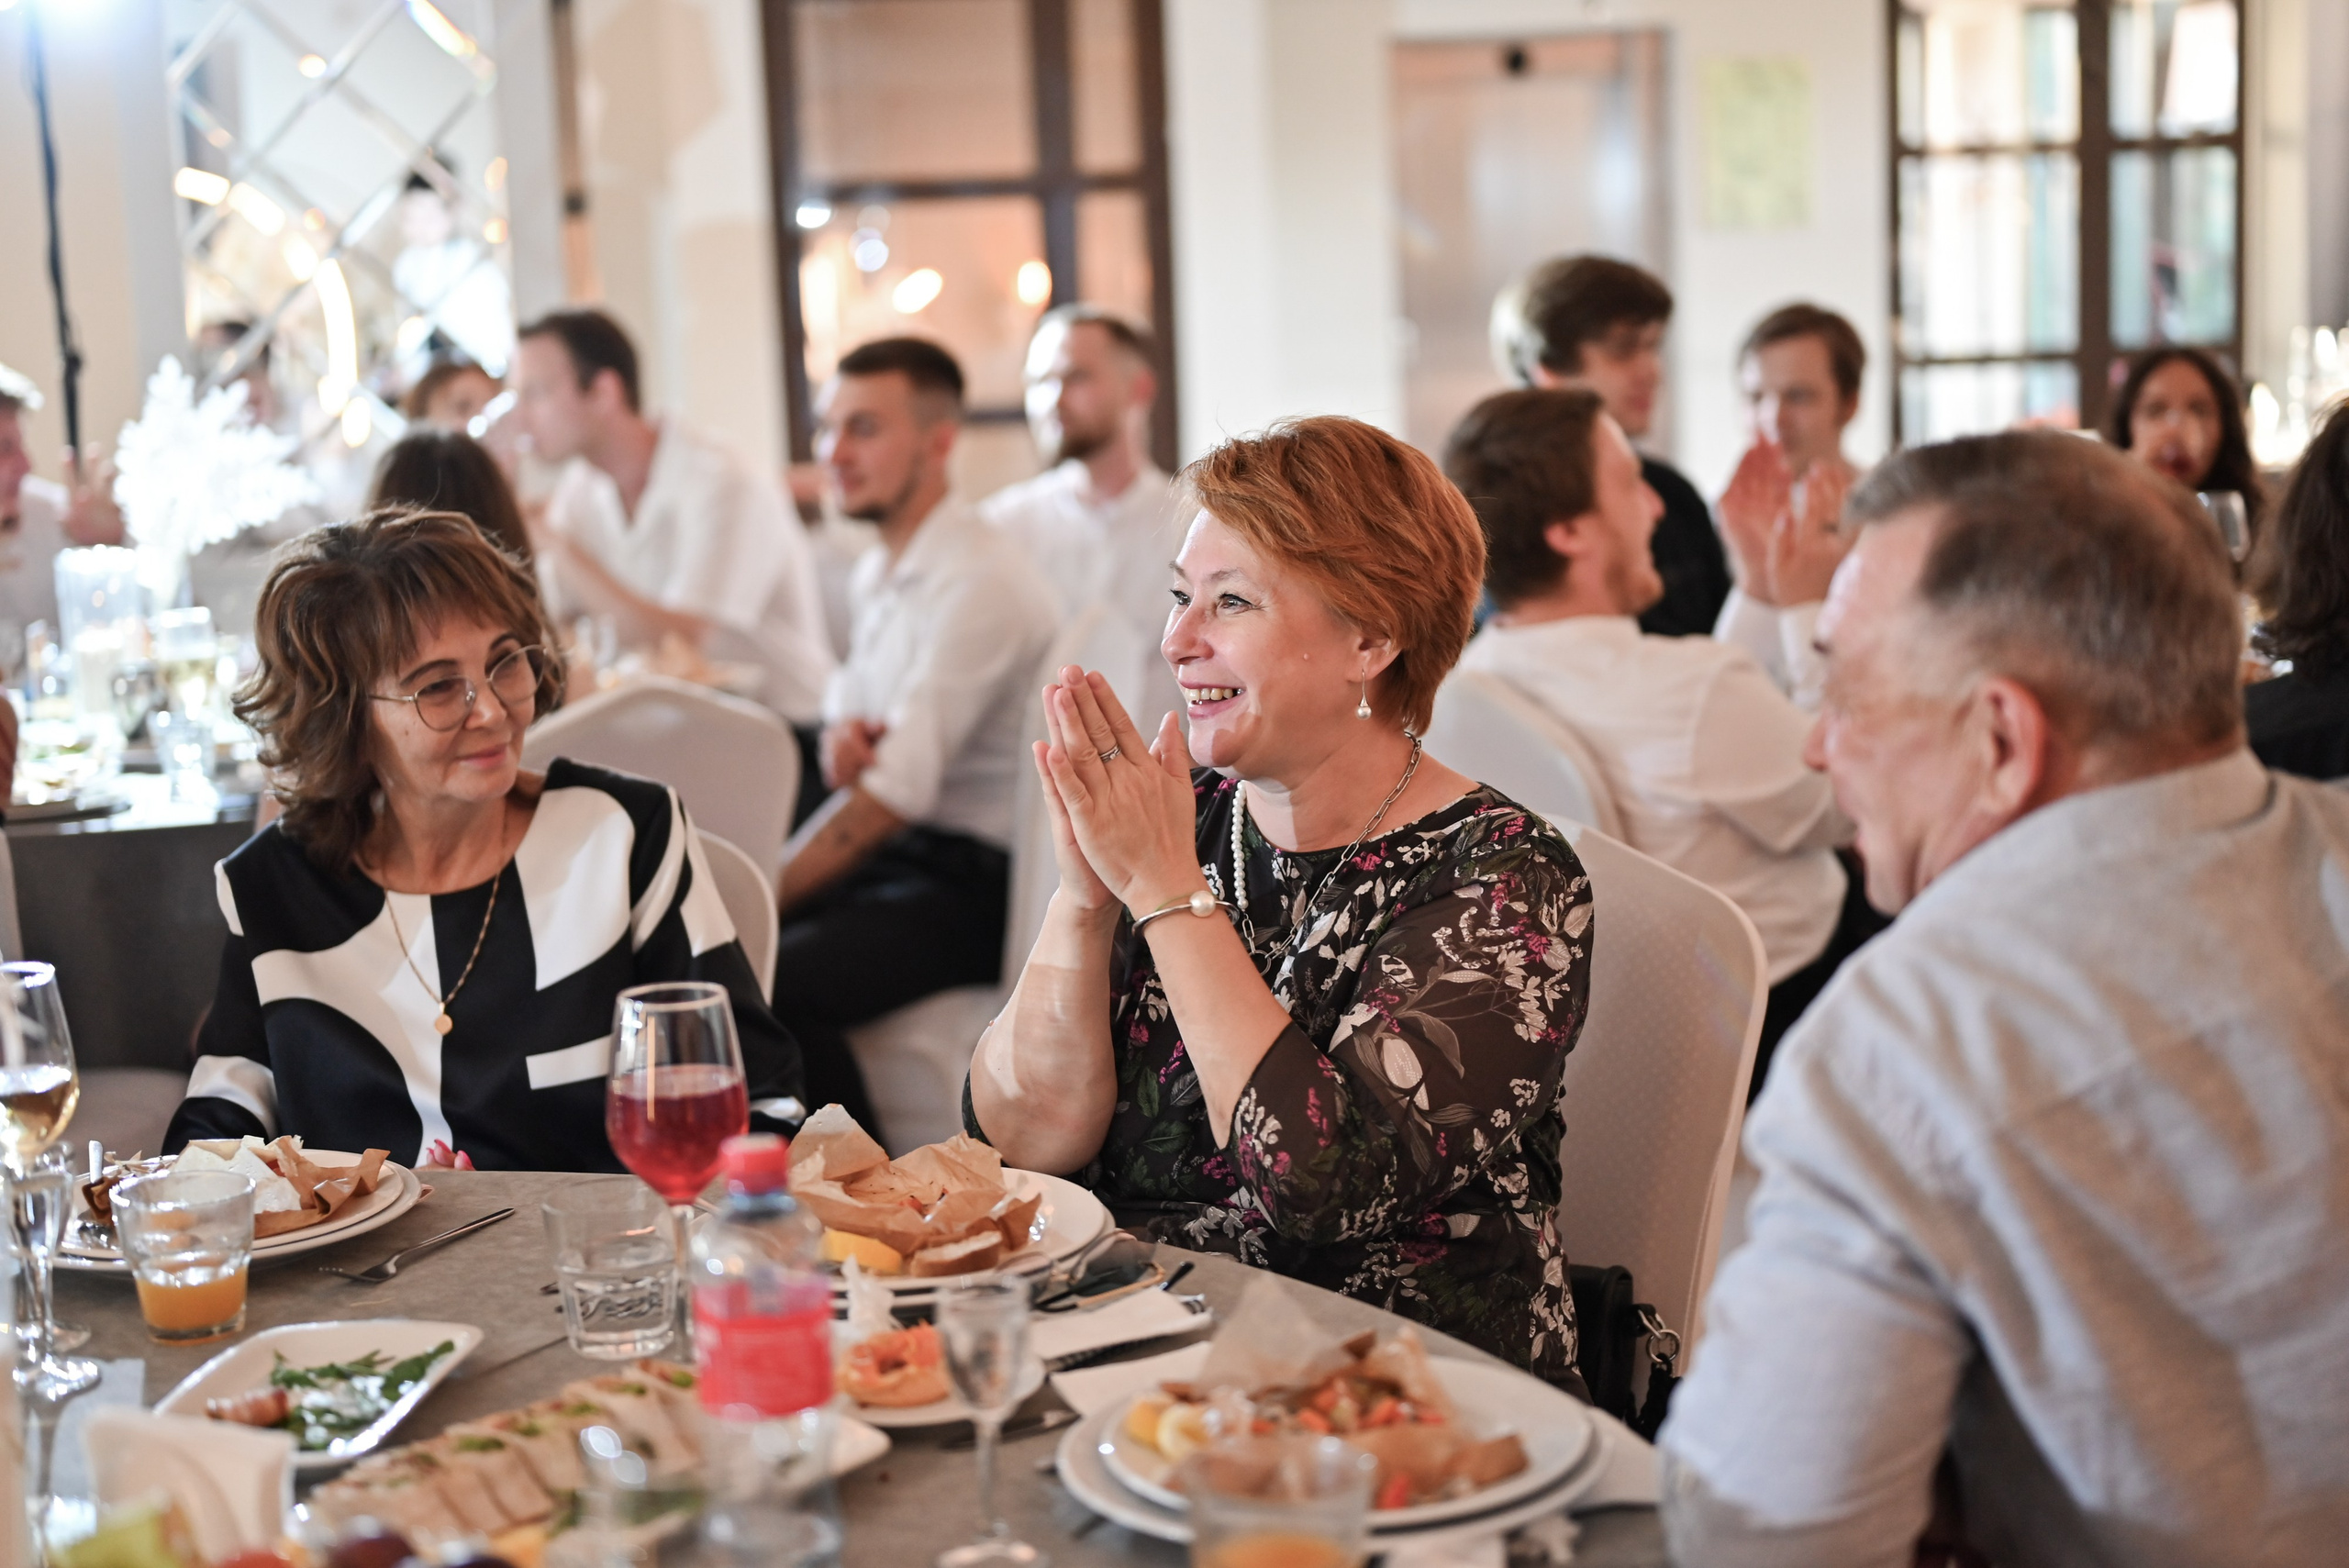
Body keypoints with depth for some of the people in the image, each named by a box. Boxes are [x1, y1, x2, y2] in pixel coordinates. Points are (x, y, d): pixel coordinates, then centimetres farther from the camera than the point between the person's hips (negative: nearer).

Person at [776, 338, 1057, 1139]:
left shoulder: (980, 579, -17)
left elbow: (898, 788, -21)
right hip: (889, 857, 9)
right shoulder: (880, 570, 13)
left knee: (772, 982, -29)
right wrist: (841, 732, -2)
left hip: (968, 878, -9)